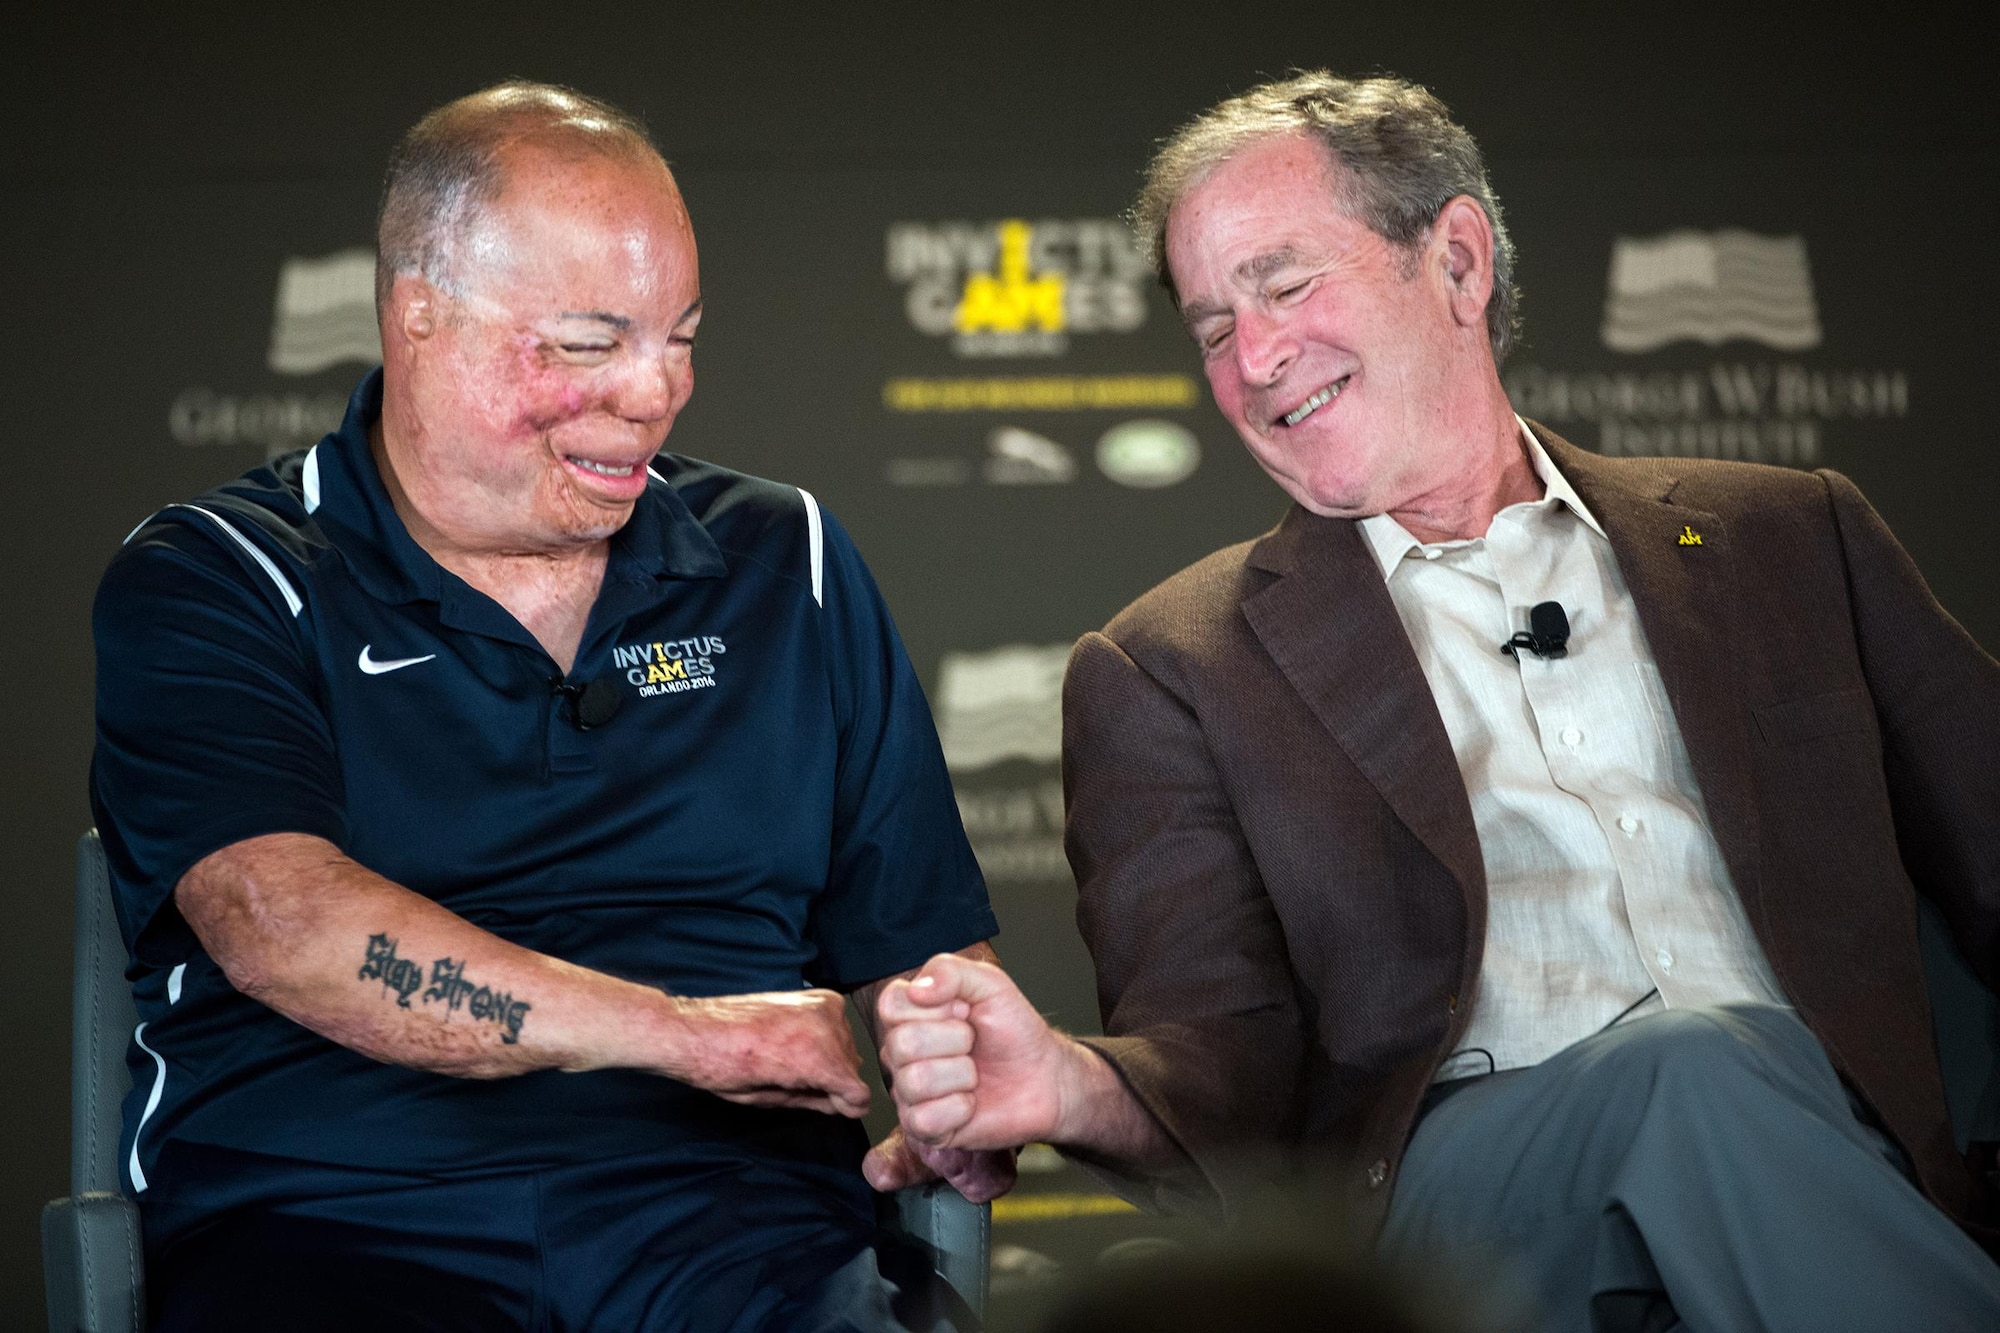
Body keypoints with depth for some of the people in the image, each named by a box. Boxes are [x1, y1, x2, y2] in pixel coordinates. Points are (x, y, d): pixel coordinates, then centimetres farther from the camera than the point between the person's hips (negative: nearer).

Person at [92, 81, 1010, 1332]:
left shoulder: (785, 565, 17)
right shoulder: (209, 584, 5)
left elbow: (926, 952, 18)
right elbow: (280, 926, -13)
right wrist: (695, 1032, -15)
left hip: (730, 1209, 2)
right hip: (336, 1221, -2)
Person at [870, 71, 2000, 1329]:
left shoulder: (1790, 537, 20)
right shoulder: (1171, 672, 15)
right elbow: (1224, 1070, 5)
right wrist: (1076, 1088, -19)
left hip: (1829, 1155, 2)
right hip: (1451, 1168, -1)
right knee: (1692, 1071, -33)